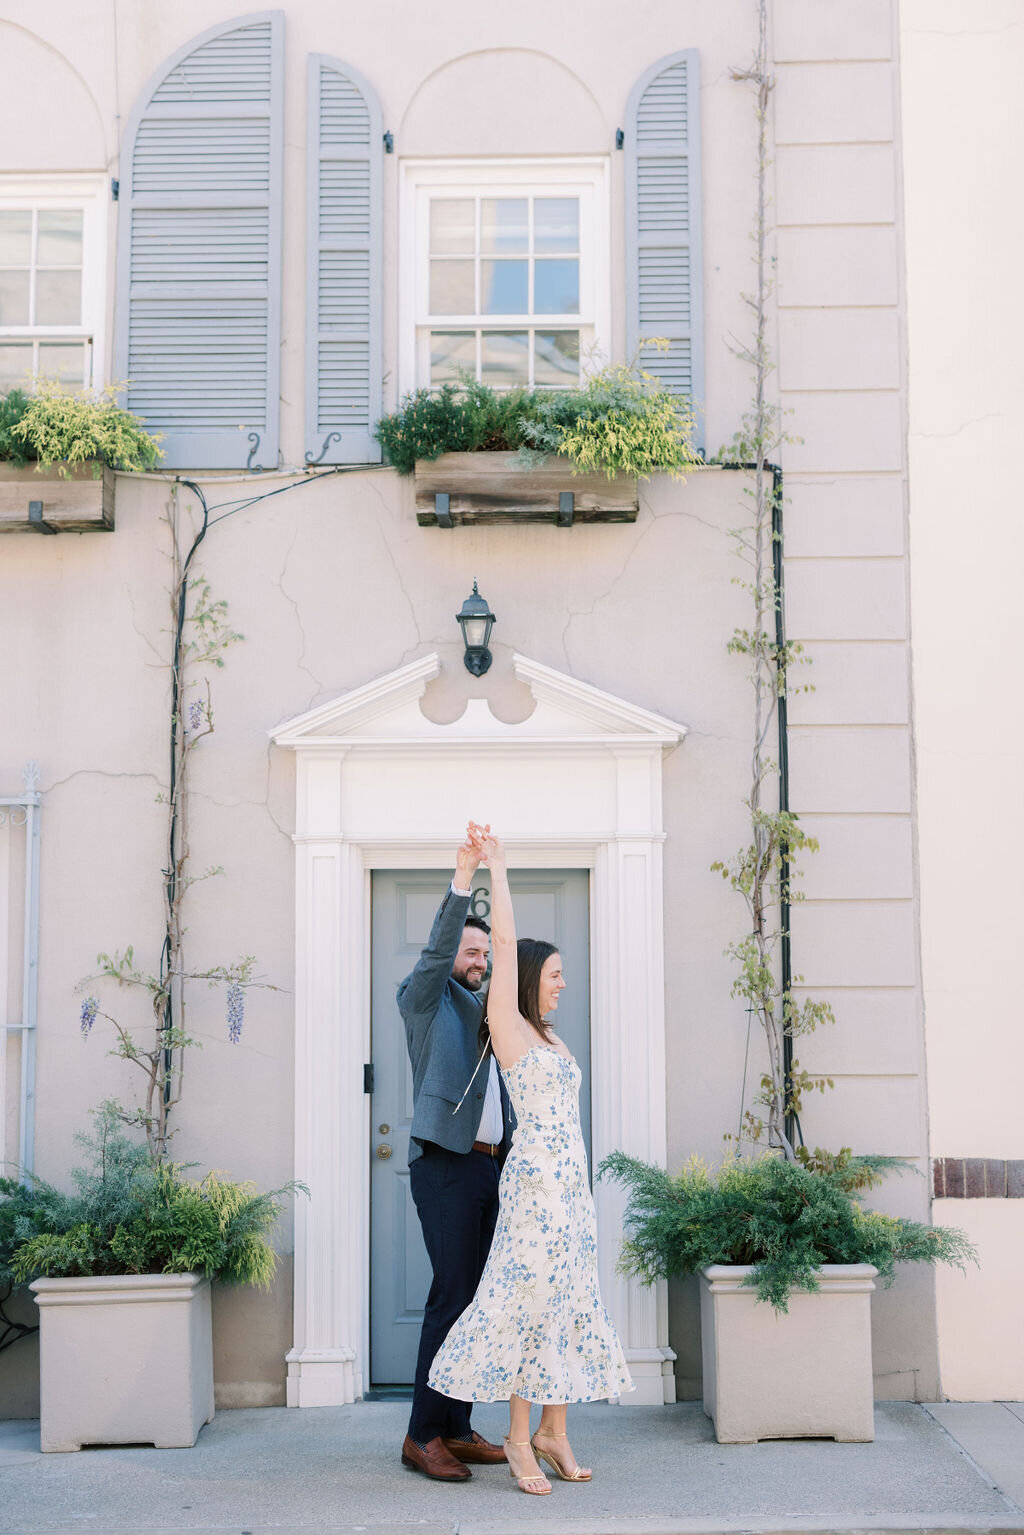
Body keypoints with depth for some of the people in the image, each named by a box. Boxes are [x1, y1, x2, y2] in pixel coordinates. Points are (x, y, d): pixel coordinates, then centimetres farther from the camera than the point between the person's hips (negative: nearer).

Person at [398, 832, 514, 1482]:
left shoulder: (482, 1011, 23)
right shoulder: (423, 999, 1)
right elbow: (437, 951, -13)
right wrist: (462, 882, -23)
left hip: (491, 1164, 7)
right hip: (446, 1166, -7)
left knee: (477, 1298, 7)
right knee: (451, 1295, -10)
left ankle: (458, 1428, 13)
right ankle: (423, 1436, -3)